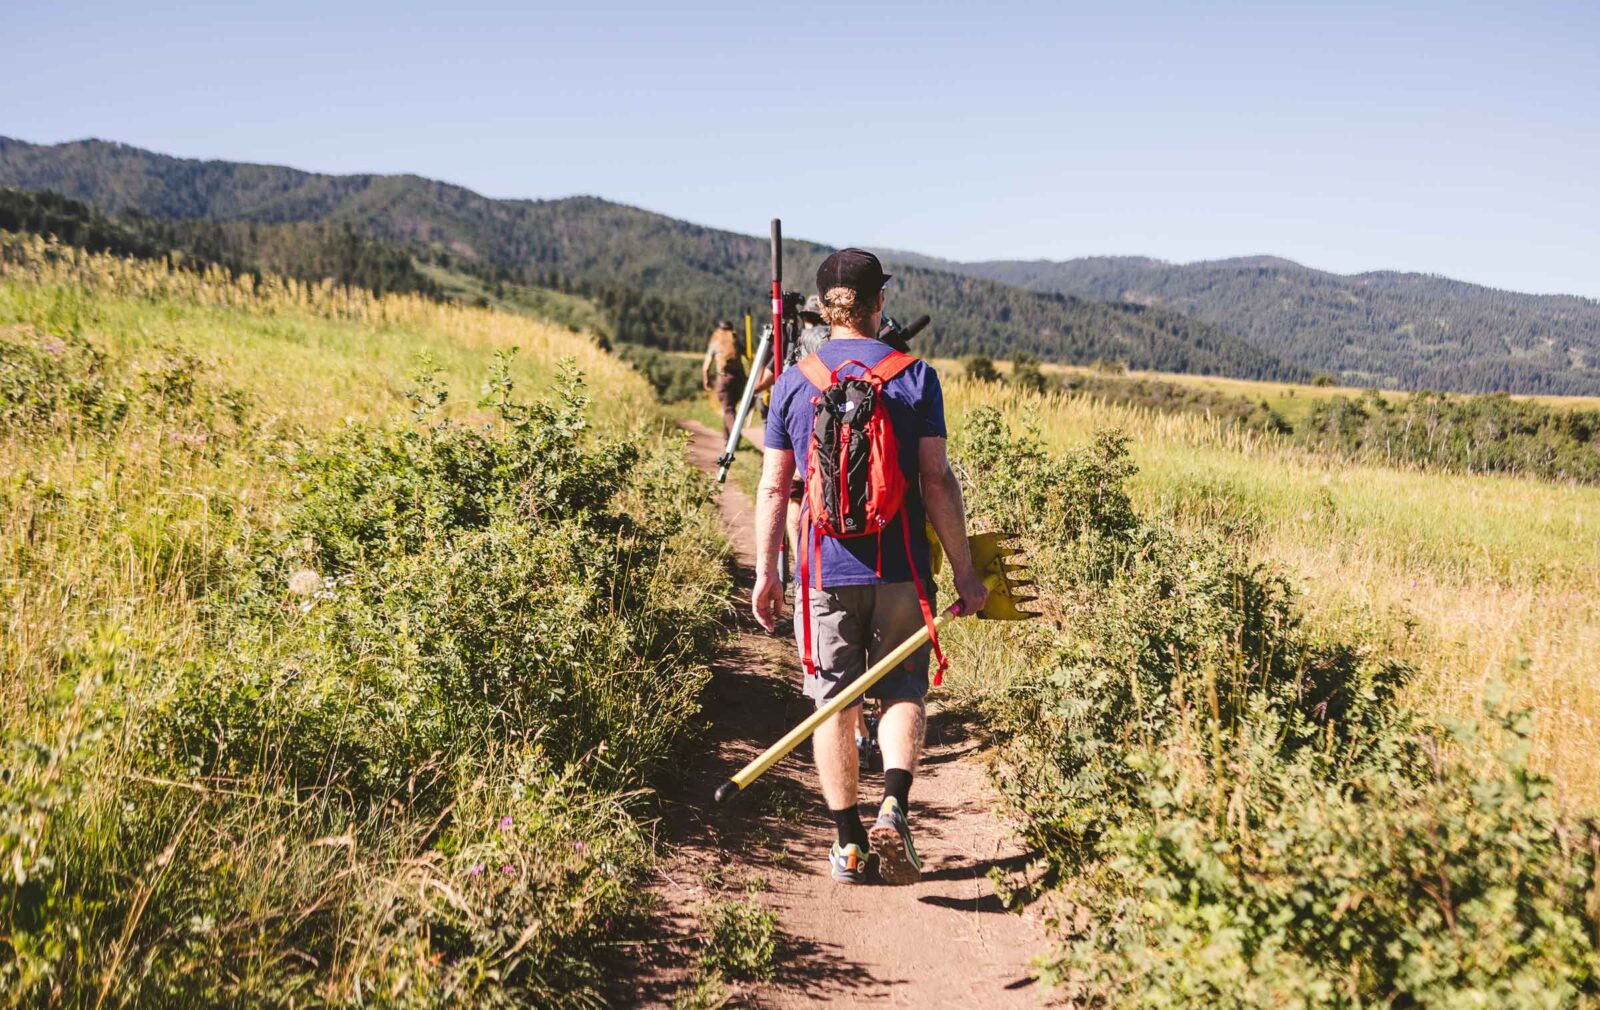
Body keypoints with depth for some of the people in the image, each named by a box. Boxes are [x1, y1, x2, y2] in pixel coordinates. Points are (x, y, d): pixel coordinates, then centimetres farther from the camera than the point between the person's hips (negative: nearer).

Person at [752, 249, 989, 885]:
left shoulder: (793, 382, 2)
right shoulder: (915, 376, -2)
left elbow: (774, 486, 3)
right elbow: (937, 482, -4)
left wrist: (765, 571, 10)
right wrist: (964, 570, 1)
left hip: (824, 569, 1)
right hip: (900, 568, -1)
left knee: (833, 702, 10)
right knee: (902, 693, 11)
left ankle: (848, 843, 13)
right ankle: (893, 807, -12)